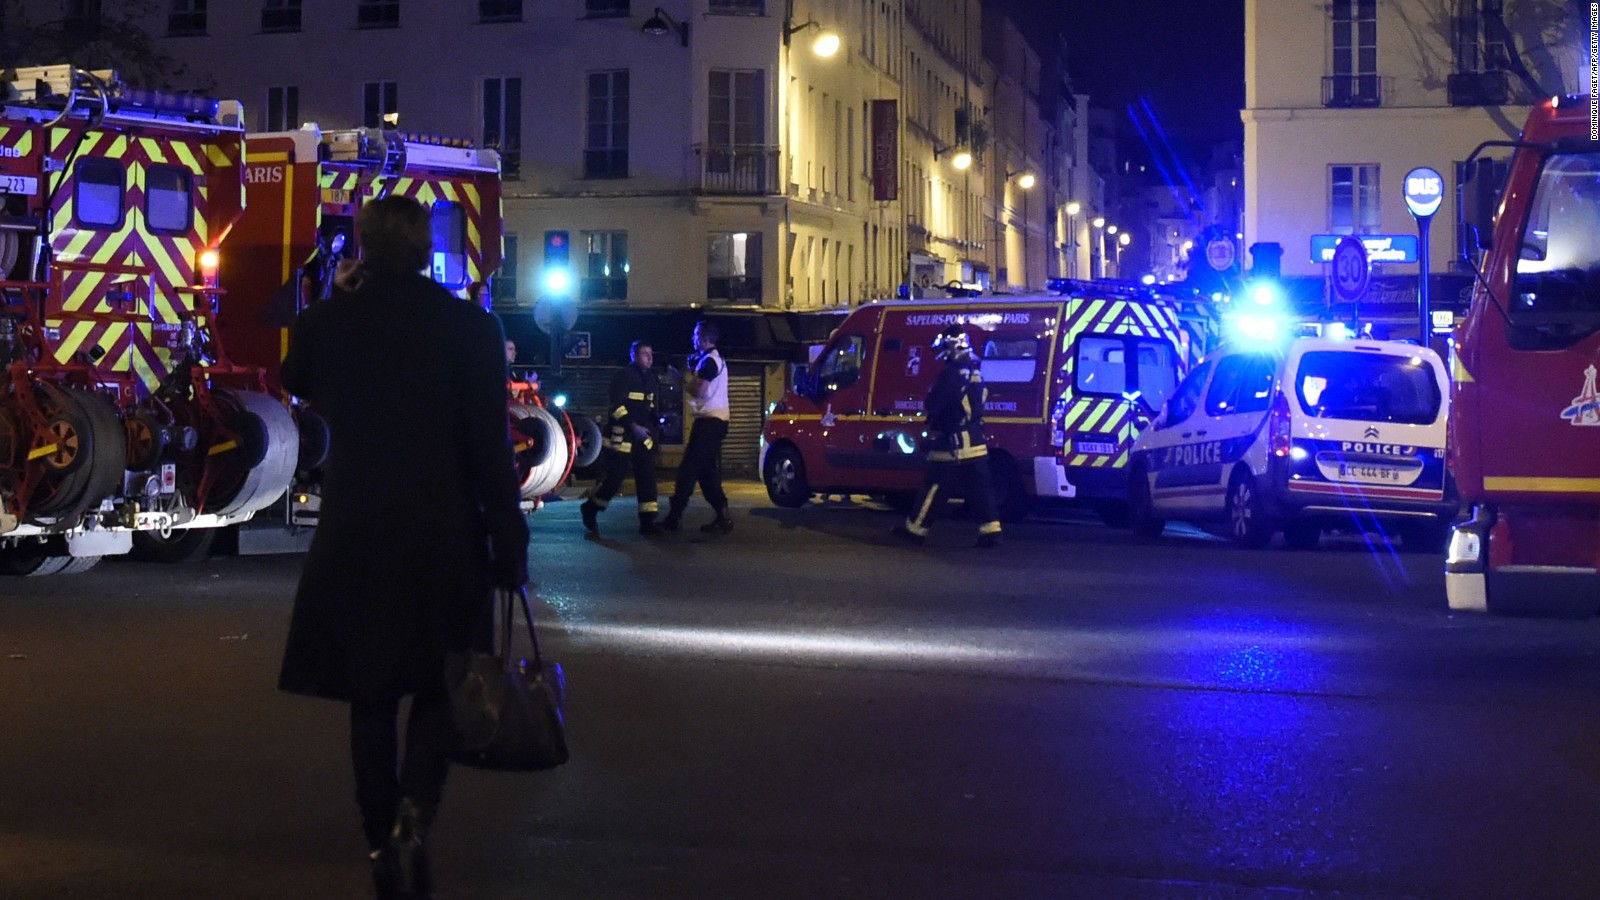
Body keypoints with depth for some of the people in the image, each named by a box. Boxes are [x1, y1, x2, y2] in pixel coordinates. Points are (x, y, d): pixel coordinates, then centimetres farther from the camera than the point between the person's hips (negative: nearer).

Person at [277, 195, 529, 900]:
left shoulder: (326, 322, -2)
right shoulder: (468, 326, -8)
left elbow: (297, 384, 20)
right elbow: (490, 446, -9)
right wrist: (509, 546, -2)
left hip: (354, 542, 1)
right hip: (445, 542, -1)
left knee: (371, 697, 12)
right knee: (437, 687, 12)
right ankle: (413, 814, -11)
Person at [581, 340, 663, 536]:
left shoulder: (652, 379, 13)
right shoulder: (624, 376, -10)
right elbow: (616, 406, -17)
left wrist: (659, 419, 4)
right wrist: (633, 426, -24)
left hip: (643, 435, 7)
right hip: (622, 435, -7)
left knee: (647, 477, 1)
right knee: (614, 477, -7)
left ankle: (648, 522, 3)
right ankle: (589, 510, 14)